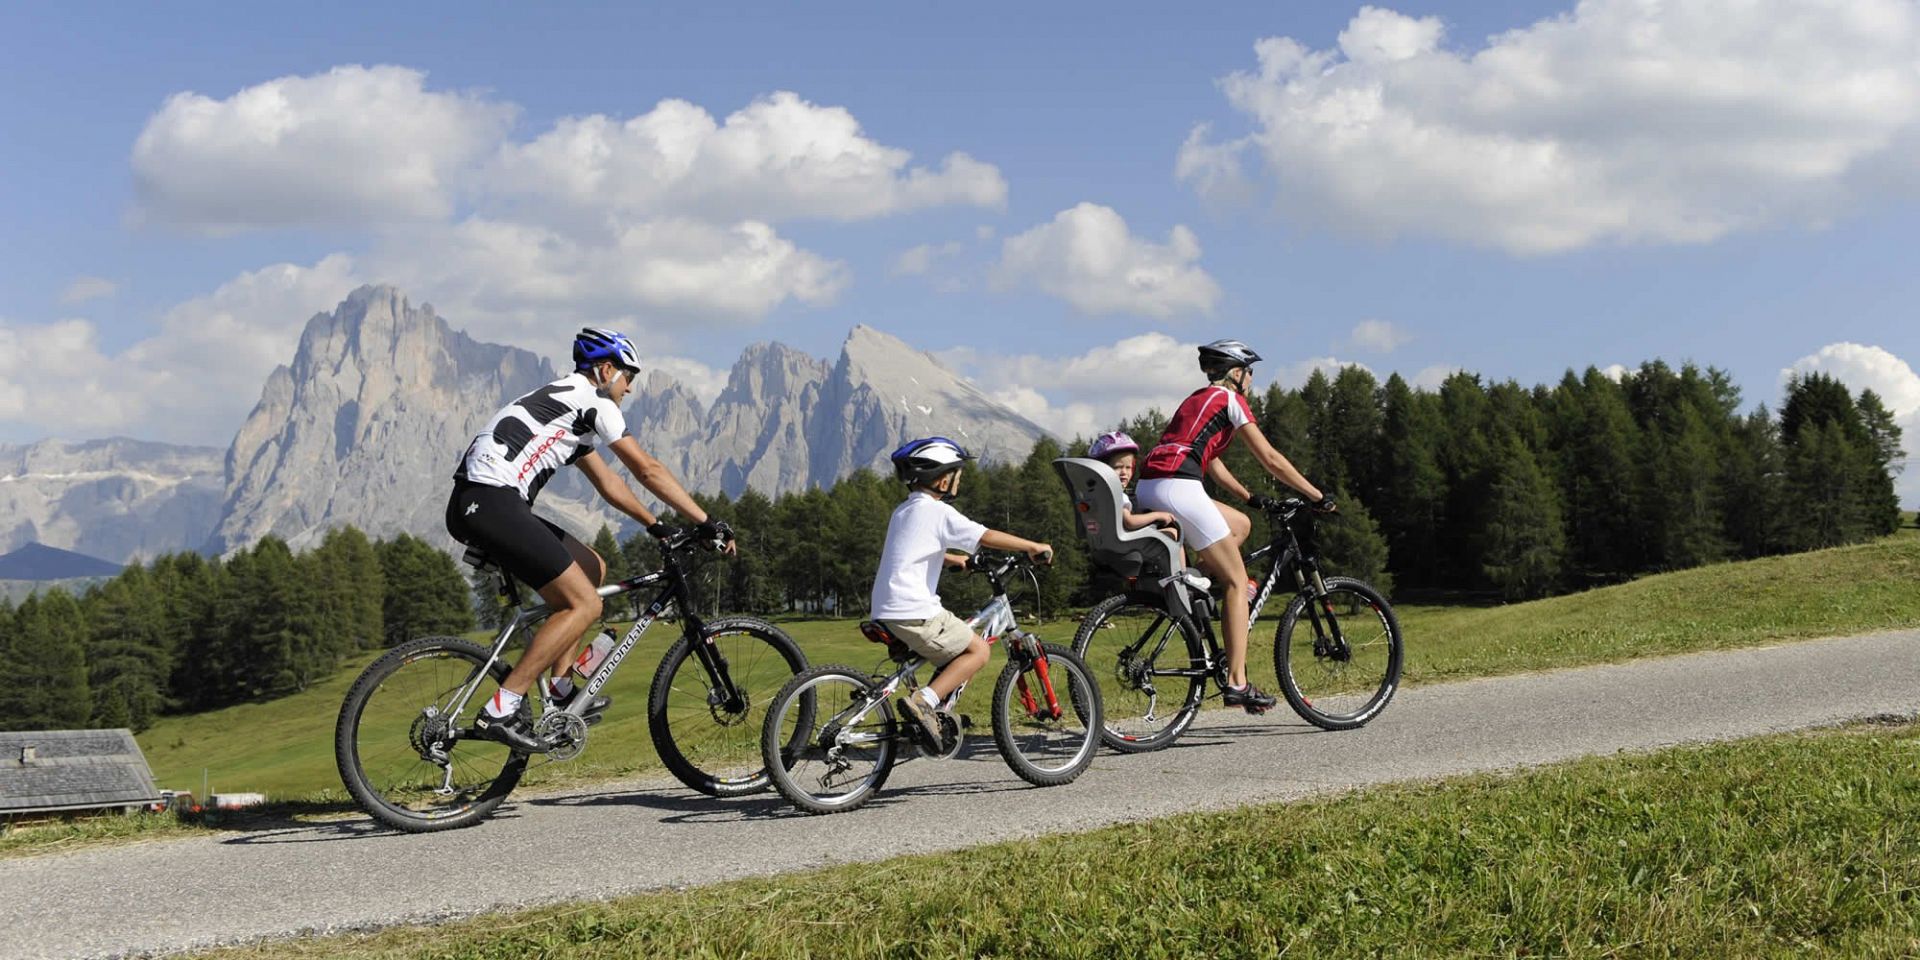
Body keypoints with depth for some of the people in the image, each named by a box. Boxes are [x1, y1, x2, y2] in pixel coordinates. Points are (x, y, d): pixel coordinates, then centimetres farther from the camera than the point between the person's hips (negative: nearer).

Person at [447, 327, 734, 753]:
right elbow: (648, 470, -1)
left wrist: (657, 526, 33)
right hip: (492, 501, -10)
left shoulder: (570, 405, 29)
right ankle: (500, 711, -13)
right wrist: (708, 523, 2)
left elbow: (608, 482, 35)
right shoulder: (593, 400, 1)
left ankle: (560, 693, 19)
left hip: (472, 504, 10)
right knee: (584, 605, -9)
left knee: (592, 567, 20)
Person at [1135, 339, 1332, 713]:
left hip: (1149, 489, 8)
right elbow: (1270, 460, 2)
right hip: (1177, 488, -8)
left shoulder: (1199, 400, 29)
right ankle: (1237, 683, -4)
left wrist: (1249, 496, 36)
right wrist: (1317, 496, 8)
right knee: (1237, 581, 0)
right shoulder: (1230, 399, 5)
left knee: (1240, 524, 26)